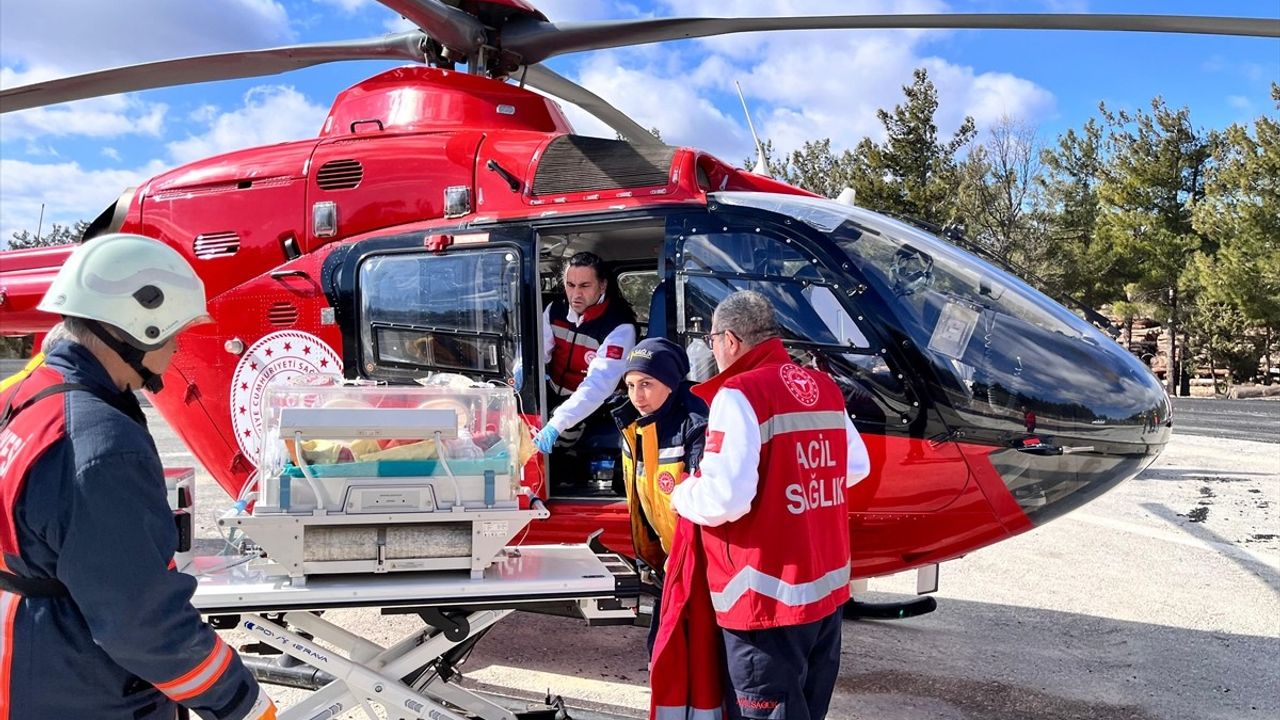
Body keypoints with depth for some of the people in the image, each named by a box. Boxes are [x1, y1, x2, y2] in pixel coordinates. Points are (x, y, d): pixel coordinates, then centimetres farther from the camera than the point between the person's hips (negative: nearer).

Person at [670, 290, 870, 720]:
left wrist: (682, 497, -5)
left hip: (769, 597, -8)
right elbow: (857, 468, 18)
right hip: (828, 586, 8)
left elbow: (726, 498, -23)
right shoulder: (825, 388, 7)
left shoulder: (739, 394, -16)